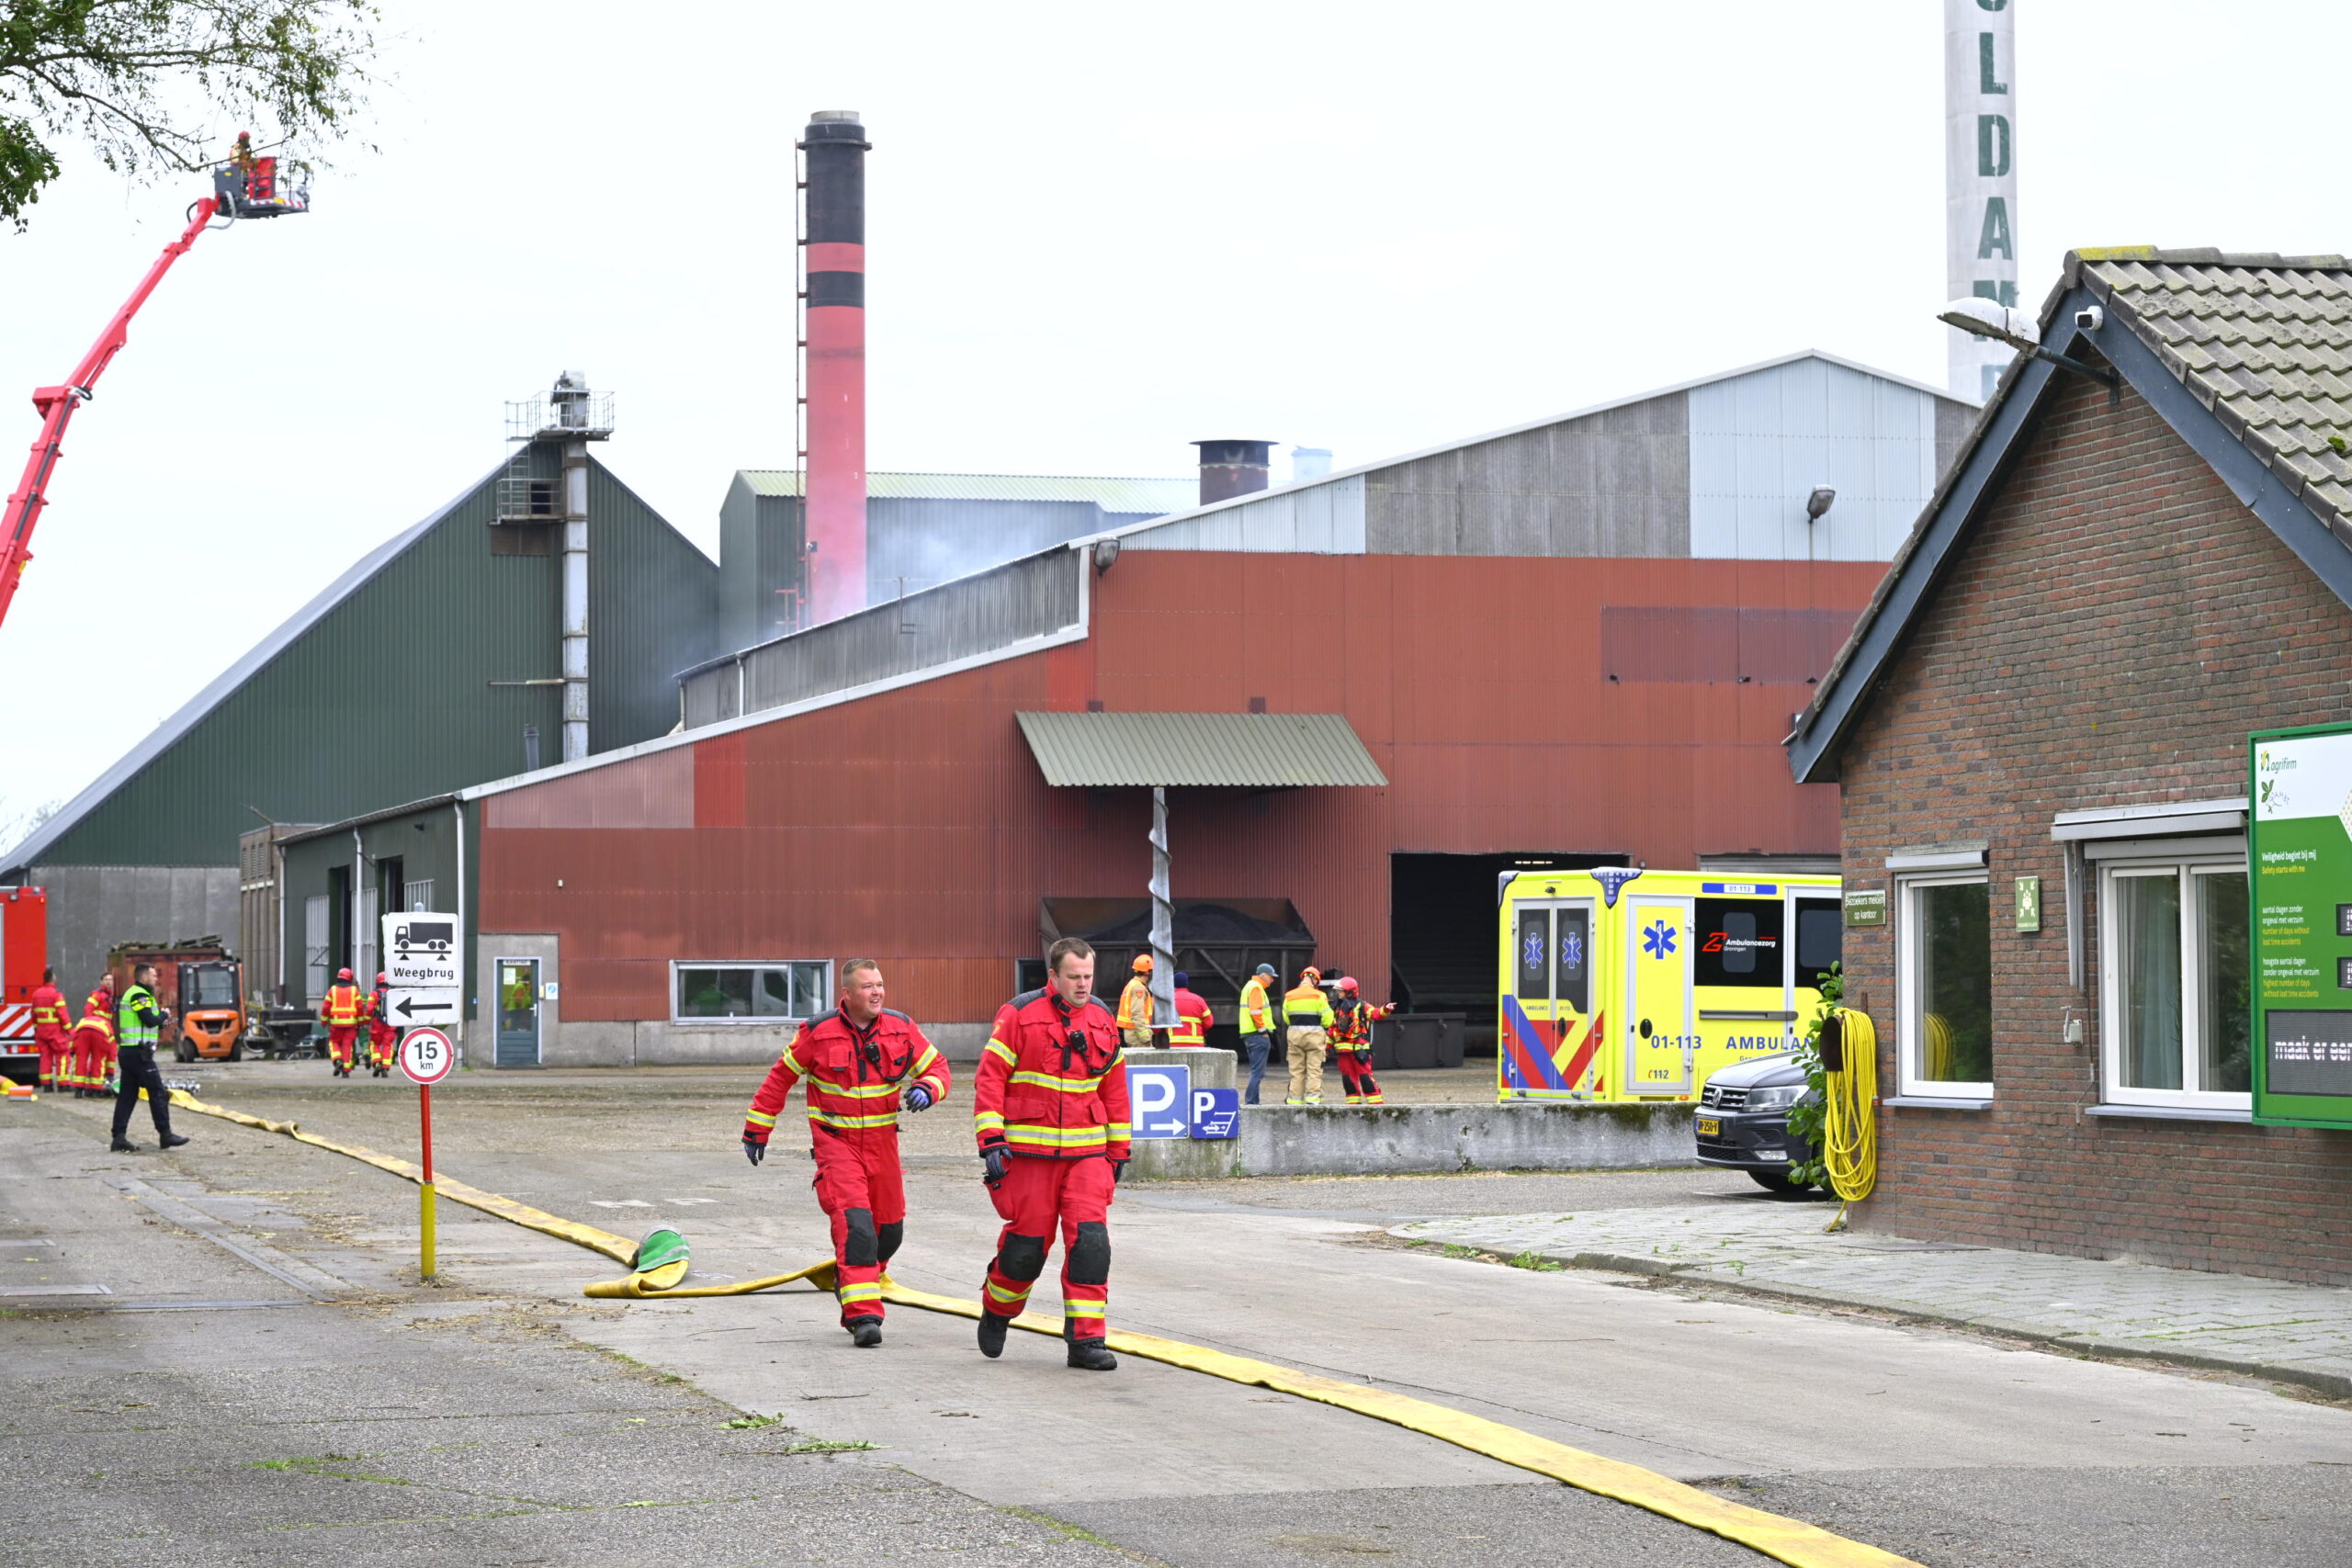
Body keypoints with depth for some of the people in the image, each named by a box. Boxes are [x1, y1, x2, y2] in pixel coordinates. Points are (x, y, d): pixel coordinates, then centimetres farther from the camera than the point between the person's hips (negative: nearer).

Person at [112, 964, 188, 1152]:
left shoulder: (131, 994, 21)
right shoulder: (139, 995, -12)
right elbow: (150, 1020, -20)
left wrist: (161, 1021, 10)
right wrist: (164, 1014, -2)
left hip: (127, 1052, 10)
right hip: (139, 1052, -10)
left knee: (127, 1095, 7)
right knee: (158, 1093, -4)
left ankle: (119, 1137, 4)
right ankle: (165, 1135, -2)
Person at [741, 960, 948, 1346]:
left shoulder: (901, 1028, -1)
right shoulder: (819, 1033, -8)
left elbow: (936, 1067, 8)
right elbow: (781, 1078, 4)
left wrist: (926, 1089, -17)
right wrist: (756, 1130, 7)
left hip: (882, 1141, 4)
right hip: (835, 1140, -4)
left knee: (889, 1227, 11)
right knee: (854, 1223, -19)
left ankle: (849, 1285, 38)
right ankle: (863, 1314, -22)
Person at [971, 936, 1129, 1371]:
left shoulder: (1102, 1020, 8)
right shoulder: (1019, 1015, -6)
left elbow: (1114, 1089, 16)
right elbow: (990, 1078, -6)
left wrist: (1118, 1151, 17)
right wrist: (991, 1141, -13)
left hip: (1086, 1152, 3)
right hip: (1028, 1152, -3)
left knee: (1090, 1240, -10)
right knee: (1027, 1243, 3)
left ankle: (1086, 1340, -6)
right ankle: (996, 1311, 32)